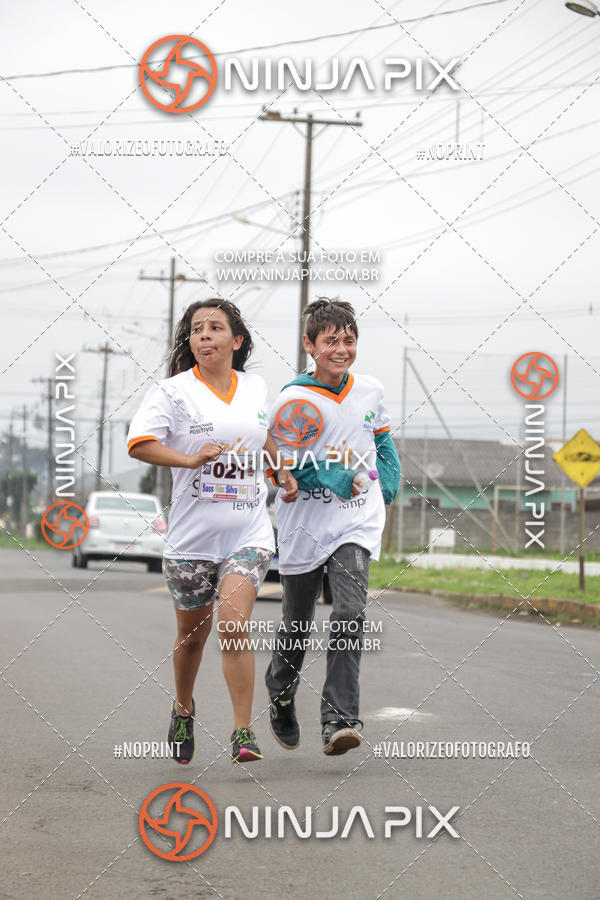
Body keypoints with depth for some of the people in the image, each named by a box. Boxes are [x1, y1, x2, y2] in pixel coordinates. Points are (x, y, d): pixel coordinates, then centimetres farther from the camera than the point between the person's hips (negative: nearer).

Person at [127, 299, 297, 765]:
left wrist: (283, 469, 21)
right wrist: (190, 458, -26)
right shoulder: (174, 391, -4)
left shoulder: (256, 387, 8)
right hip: (192, 532, -1)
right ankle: (183, 708, 42)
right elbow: (138, 442, -17)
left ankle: (244, 732, -15)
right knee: (192, 634, 14)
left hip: (248, 530, 1)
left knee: (234, 623, -18)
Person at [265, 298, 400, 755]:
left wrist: (387, 485, 9)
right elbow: (278, 467, -10)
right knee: (297, 626, 13)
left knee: (349, 615, -19)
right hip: (305, 526, -1)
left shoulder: (370, 391, 5)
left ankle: (340, 721, -23)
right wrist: (334, 480, -20)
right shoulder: (294, 400, -9)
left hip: (356, 523, 2)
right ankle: (281, 695, 43)